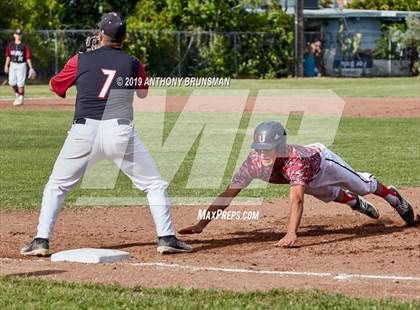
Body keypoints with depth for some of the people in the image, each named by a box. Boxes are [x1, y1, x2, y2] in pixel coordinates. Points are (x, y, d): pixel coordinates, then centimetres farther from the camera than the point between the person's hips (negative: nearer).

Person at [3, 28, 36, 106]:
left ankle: (21, 99, 2)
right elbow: (8, 56, 12)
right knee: (12, 82, -2)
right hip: (13, 64, 4)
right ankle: (17, 94, 24)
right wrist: (6, 66, 6)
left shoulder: (24, 46, -3)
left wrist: (31, 68, -6)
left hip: (21, 65, -3)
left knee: (20, 83, -7)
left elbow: (28, 57, -4)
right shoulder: (10, 45, 7)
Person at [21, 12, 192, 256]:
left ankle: (41, 241, 8)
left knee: (56, 187, 16)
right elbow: (143, 93, 25)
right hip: (120, 132, 0)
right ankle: (166, 238, 4)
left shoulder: (81, 60, 3)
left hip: (84, 132, 0)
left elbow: (55, 85, 18)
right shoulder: (133, 64, 6)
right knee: (155, 185, 13)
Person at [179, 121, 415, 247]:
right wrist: (201, 224, -52)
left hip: (321, 160, -5)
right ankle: (355, 203, 67)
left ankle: (393, 197, 53)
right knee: (329, 195, 34)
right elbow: (228, 194, -42)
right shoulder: (254, 163, -40)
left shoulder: (294, 160, -52)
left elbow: (297, 199, -64)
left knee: (362, 184, 22)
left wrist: (292, 233, -78)